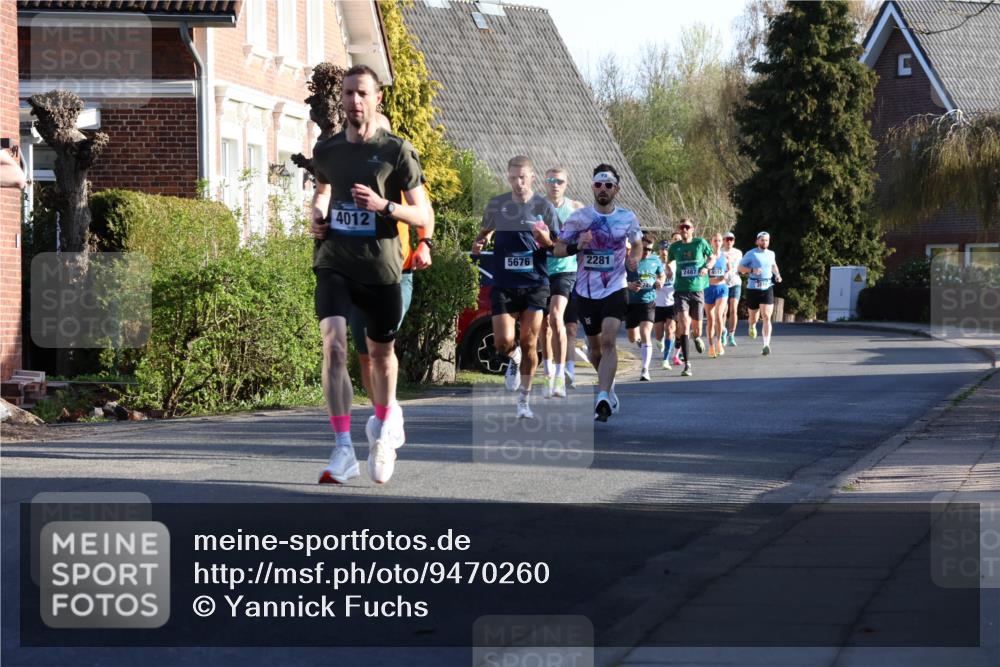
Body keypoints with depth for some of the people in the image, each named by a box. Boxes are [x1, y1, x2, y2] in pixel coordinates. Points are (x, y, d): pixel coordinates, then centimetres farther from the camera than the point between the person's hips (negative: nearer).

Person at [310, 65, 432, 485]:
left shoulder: (397, 152, -4)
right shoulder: (326, 150, 7)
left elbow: (424, 219, -5)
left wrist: (383, 206, -22)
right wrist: (317, 215, 7)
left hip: (381, 267, -1)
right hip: (334, 264, 1)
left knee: (381, 351, 14)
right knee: (334, 344, -18)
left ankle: (384, 418, 45)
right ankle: (343, 450, -22)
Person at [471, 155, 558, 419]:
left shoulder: (544, 207, 0)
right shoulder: (496, 205, 3)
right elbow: (485, 232, 19)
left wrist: (546, 239, -17)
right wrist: (478, 242, -4)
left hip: (535, 285, -1)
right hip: (504, 285, 1)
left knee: (529, 344, -3)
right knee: (503, 342, -9)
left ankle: (523, 401, 11)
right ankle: (512, 360, 29)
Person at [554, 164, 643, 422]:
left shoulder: (627, 218, 0)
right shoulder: (578, 217, -3)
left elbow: (637, 244, 18)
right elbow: (558, 249, 2)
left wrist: (634, 258, -4)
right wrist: (577, 246, -19)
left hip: (615, 289, -2)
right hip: (586, 292, 2)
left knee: (608, 340, -21)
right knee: (594, 346, 12)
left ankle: (603, 399, -28)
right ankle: (608, 386, 40)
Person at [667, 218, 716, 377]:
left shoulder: (700, 243, 0)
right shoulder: (674, 247, 4)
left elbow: (712, 257, 13)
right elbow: (669, 262, 20)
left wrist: (706, 267, -7)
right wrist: (668, 269, -2)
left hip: (697, 290, 0)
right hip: (680, 291, 0)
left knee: (696, 326, 7)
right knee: (683, 323, -17)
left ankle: (697, 337, 48)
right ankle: (687, 364, -14)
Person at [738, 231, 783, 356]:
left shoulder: (771, 254, 12)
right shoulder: (751, 254, -2)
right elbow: (740, 267, -1)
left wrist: (777, 274, 14)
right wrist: (752, 270, -18)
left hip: (767, 289, 2)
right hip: (753, 289, -2)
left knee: (766, 317, -13)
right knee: (753, 316, 11)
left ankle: (766, 345, -20)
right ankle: (752, 326, 50)